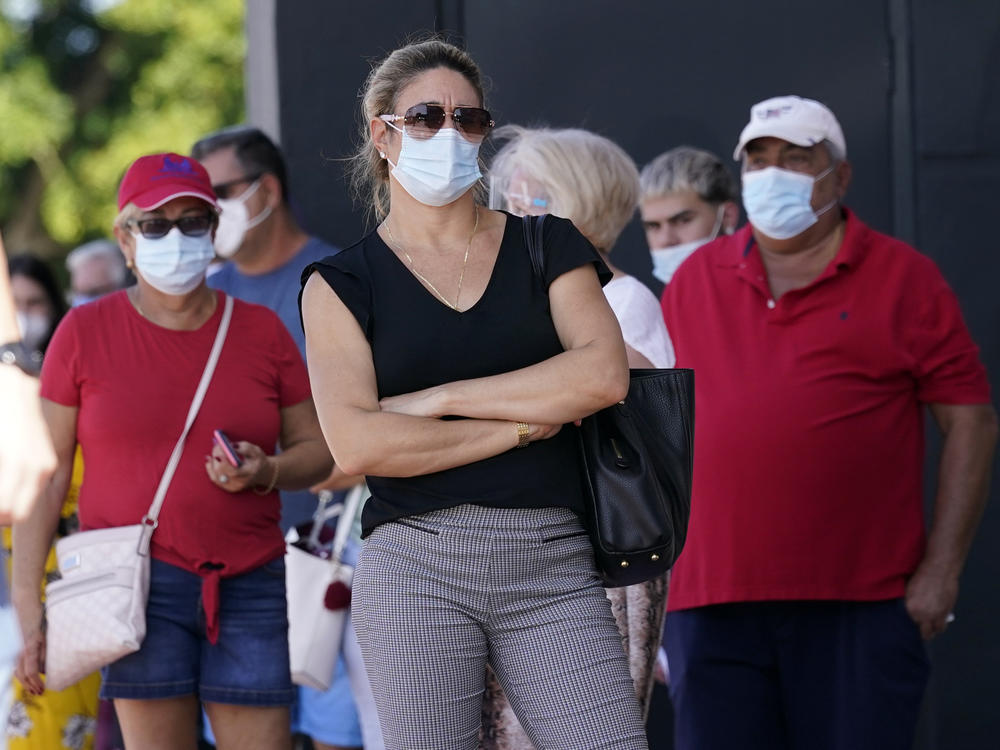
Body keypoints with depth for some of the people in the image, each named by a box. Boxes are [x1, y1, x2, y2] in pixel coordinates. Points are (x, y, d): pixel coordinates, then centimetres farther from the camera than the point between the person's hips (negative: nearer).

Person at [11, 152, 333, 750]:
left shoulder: (261, 330, 10)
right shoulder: (85, 331, 4)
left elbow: (317, 448, 14)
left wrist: (266, 471, -9)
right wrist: (28, 611, -4)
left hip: (251, 587, 2)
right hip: (139, 583, -2)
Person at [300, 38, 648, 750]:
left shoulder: (547, 245, 13)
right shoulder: (343, 283, 7)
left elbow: (604, 374, -4)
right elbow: (357, 445, -7)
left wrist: (437, 399, -6)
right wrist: (519, 427, -5)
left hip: (552, 564, 1)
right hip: (417, 567, -1)